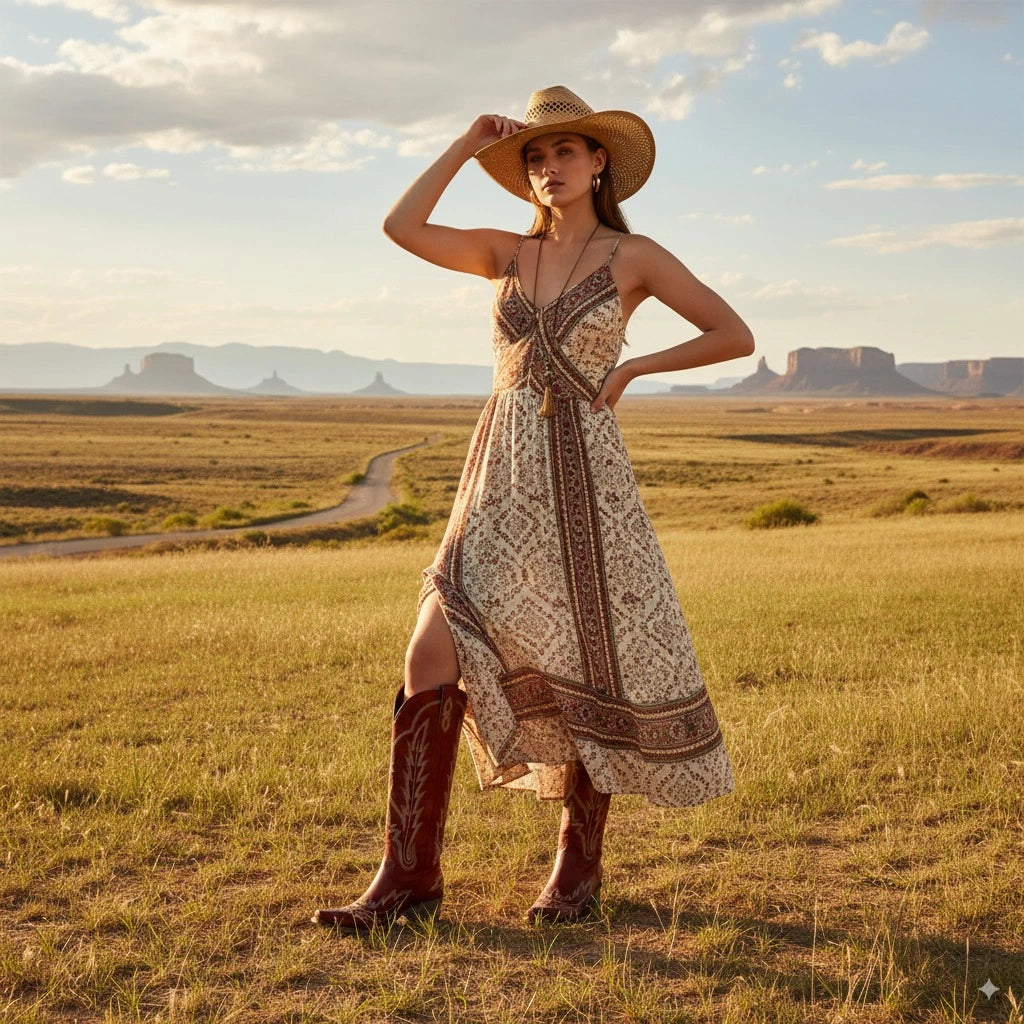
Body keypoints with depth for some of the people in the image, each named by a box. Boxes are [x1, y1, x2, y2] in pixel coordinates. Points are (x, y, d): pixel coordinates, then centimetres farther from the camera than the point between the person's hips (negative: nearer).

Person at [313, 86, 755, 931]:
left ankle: (579, 863, 24)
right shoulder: (508, 254, 13)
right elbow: (401, 227, 1)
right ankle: (410, 875, -1)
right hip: (502, 481, 3)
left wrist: (633, 366, -1)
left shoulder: (634, 257, 3)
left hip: (584, 478, -3)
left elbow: (735, 335, 4)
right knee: (434, 660, -9)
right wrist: (468, 145, 5)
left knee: (591, 672, 4)